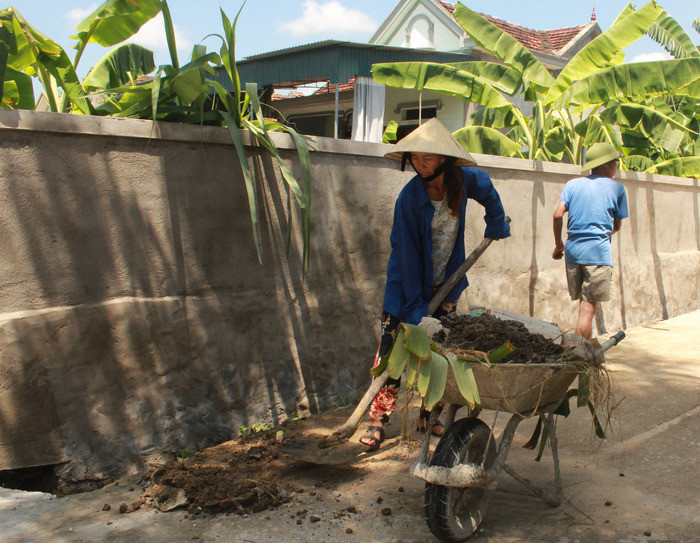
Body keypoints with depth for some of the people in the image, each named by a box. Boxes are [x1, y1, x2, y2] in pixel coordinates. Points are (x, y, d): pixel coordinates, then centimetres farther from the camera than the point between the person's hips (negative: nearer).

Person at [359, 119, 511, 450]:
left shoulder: (463, 180, -9)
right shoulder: (410, 197, -20)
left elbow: (488, 191, 17)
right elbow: (406, 254, -20)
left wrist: (496, 225, 24)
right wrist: (416, 309, -21)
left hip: (445, 285, 4)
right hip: (408, 286, -4)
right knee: (392, 352, -6)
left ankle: (428, 416, 22)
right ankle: (378, 420, 4)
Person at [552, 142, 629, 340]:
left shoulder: (572, 184, 10)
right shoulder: (616, 188, 5)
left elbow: (558, 215, -1)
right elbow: (617, 226, 9)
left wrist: (558, 244, 11)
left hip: (573, 250, 4)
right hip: (598, 252, -4)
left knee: (584, 304, 18)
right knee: (589, 308, -5)